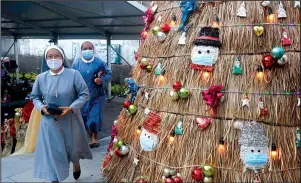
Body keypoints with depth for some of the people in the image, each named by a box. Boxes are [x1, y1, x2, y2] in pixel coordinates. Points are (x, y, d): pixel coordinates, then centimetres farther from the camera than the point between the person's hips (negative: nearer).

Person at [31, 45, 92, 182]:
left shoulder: (74, 74, -10)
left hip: (71, 120, -1)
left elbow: (85, 94, -8)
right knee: (52, 153, 3)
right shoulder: (41, 78, -2)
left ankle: (76, 164, 54)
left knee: (73, 148, 18)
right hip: (50, 122, 1)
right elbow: (35, 97, 10)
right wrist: (41, 107, -10)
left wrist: (71, 108, -20)